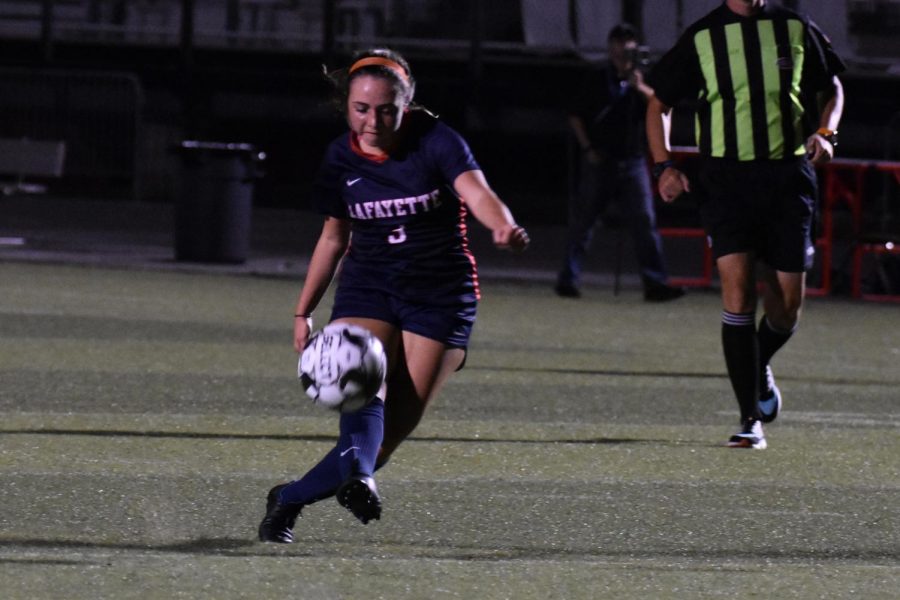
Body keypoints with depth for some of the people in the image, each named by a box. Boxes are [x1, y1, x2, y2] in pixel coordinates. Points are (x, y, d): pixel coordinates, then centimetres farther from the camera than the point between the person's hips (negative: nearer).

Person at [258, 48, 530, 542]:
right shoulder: (342, 160, 0)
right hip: (367, 288, 2)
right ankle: (356, 472, -46)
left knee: (398, 423, -5)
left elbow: (475, 191, -30)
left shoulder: (436, 142, -12)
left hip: (441, 296, -2)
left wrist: (502, 226, -53)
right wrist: (303, 311, 14)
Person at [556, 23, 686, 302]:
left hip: (632, 161, 1)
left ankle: (655, 283, -8)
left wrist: (641, 89, -19)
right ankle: (568, 280, 12)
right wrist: (587, 148, -3)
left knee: (644, 221, -6)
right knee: (582, 221, 2)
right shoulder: (597, 79, 5)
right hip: (599, 162, -1)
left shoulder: (641, 79, 9)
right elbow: (575, 116, 7)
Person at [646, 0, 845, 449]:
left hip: (788, 179, 2)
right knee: (737, 290, -15)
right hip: (726, 178, -2)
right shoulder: (701, 38, 2)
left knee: (786, 308, 2)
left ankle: (759, 366, 37)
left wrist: (824, 133, 1)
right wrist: (664, 165, -2)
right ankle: (751, 420, -12)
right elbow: (659, 104, 12)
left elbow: (831, 89, 20)